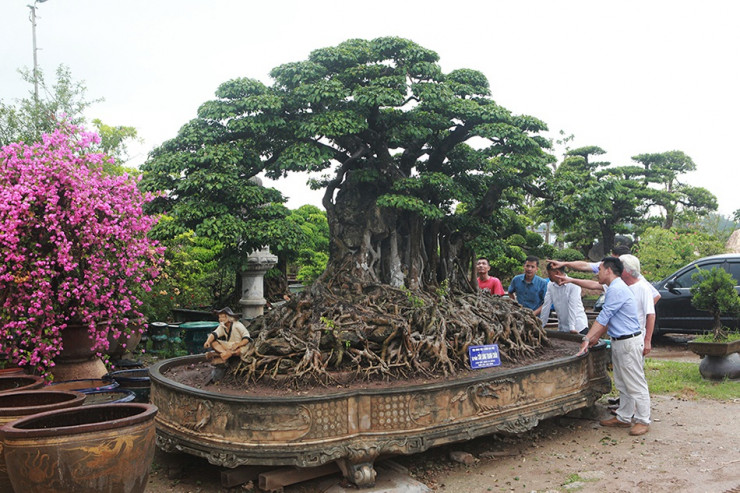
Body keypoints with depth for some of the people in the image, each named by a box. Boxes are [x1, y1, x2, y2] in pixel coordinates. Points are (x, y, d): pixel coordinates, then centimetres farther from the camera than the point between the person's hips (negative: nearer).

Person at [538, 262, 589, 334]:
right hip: (562, 328, 5)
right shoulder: (550, 285, 1)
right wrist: (540, 326, -1)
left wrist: (572, 328, -25)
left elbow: (572, 307, -21)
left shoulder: (573, 285, -14)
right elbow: (546, 306, 1)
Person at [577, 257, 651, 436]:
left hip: (628, 342, -11)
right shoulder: (615, 288, 16)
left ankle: (643, 420, 6)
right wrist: (595, 337, 18)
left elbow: (603, 317, -20)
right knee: (622, 384, 15)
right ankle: (623, 418, 23)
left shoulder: (617, 289, -18)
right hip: (618, 342, 11)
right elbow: (608, 319, 21)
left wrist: (587, 338, -18)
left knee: (635, 384, -2)